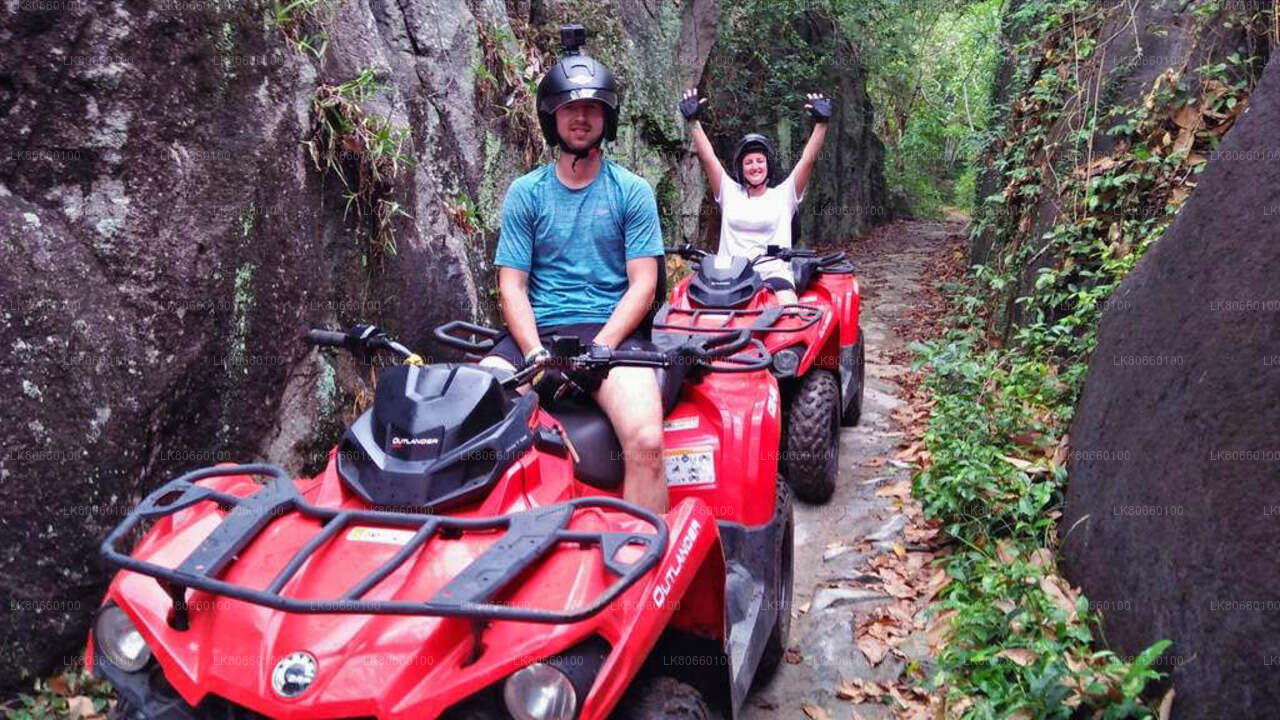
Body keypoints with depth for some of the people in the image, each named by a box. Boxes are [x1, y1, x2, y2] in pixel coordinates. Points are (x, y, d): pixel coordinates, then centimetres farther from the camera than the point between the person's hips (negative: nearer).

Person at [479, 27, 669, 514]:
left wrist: (599, 349, -13)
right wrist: (536, 353, -11)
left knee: (646, 440, -31)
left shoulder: (632, 191, 9)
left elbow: (643, 284, 2)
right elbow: (512, 285, 6)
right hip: (536, 332, 2)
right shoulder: (525, 192, 12)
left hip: (611, 331, -1)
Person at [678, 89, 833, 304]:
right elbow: (707, 157, 12)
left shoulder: (783, 194, 15)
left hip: (774, 272, -1)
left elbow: (808, 159, 6)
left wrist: (821, 123, -5)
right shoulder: (730, 193, 19)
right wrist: (693, 121, 4)